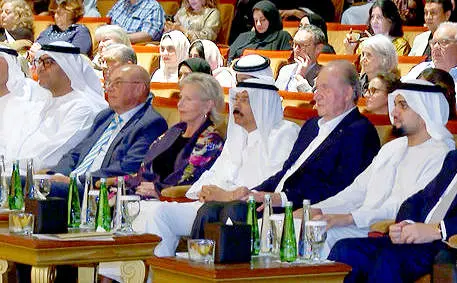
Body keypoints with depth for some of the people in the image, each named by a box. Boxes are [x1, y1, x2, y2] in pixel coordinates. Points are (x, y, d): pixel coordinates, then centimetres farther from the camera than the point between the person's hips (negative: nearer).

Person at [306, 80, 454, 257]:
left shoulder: (441, 154, -6)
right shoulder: (391, 148, 24)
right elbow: (359, 189, 21)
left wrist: (349, 218, -24)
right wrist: (317, 209, 3)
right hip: (364, 226, 8)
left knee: (328, 235, -28)